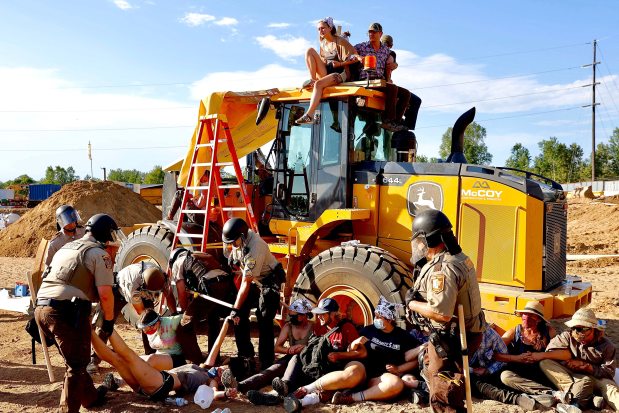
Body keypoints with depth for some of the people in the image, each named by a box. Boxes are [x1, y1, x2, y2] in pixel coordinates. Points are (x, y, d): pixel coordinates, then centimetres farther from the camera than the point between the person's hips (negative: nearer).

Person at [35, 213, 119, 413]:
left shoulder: (66, 247, 25)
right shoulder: (99, 253, -2)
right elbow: (105, 293, -9)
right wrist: (109, 319, 4)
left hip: (41, 307, 9)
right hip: (68, 310, -9)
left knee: (74, 359, 23)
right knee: (76, 365, 2)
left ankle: (90, 397, 38)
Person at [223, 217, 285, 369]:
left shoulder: (255, 248, -35)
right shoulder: (239, 239, -10)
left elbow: (246, 283, -32)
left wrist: (236, 309, -28)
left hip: (269, 281, -8)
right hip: (253, 280, 8)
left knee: (264, 321, -15)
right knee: (240, 315, 1)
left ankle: (267, 362, -7)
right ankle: (245, 354, 16)